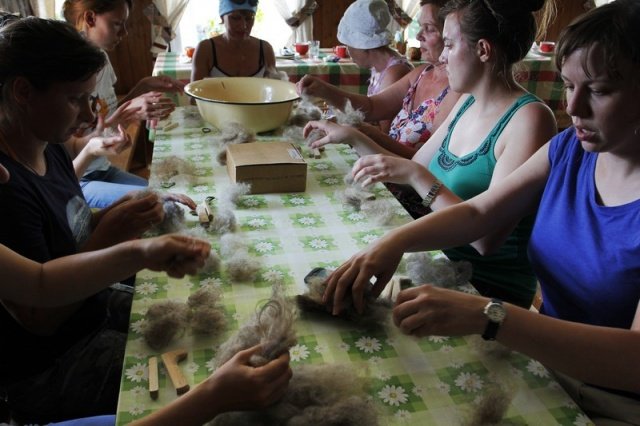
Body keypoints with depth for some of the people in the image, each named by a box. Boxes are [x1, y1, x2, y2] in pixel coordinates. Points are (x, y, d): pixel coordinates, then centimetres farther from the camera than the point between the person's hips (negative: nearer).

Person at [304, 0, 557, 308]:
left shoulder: (529, 119, -18)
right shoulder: (467, 104, 6)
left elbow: (487, 238, -25)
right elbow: (415, 168, 14)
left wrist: (417, 176, -27)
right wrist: (352, 137, 8)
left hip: (490, 289, -6)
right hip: (442, 261, 6)